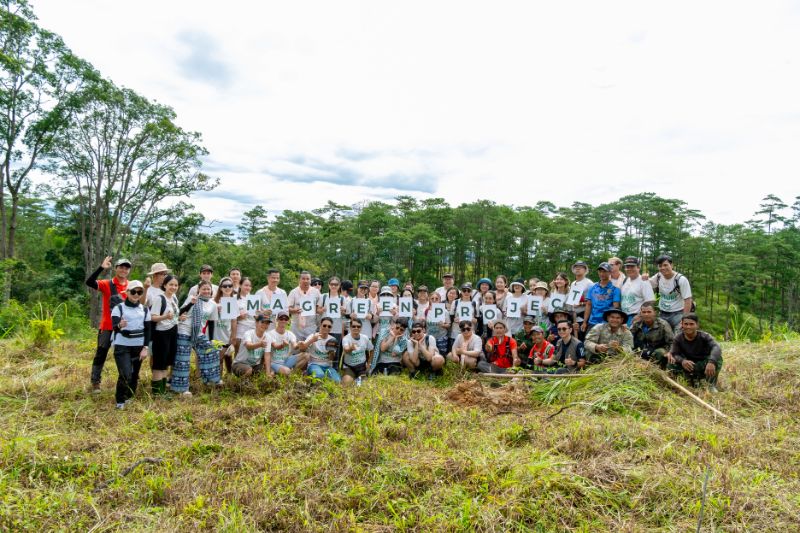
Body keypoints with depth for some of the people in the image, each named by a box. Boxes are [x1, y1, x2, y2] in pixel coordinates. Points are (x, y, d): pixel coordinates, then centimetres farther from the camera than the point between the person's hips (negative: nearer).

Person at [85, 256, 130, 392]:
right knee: (101, 354, 4)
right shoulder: (106, 284, -7)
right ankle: (95, 382, 16)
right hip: (107, 327, -3)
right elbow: (89, 282, -25)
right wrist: (101, 268, -33)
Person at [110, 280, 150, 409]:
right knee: (125, 375, -14)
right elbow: (114, 326, -16)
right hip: (122, 346, -3)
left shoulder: (145, 310, 8)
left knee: (134, 375, 8)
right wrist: (119, 325, -41)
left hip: (139, 347, 4)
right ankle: (120, 400, 7)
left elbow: (148, 330, 7)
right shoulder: (119, 308, -3)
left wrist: (145, 348, -2)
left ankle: (129, 397, 28)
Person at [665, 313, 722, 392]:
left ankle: (712, 386, -11)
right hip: (689, 367, 1)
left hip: (703, 367, -1)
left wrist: (711, 362, -58)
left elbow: (716, 348, -37)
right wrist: (682, 360, -45)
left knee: (717, 358, -29)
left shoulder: (704, 336, -17)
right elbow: (674, 354, -20)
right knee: (672, 362, -26)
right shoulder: (678, 338, -10)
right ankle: (693, 380, -1)